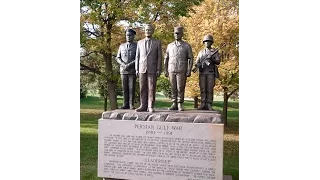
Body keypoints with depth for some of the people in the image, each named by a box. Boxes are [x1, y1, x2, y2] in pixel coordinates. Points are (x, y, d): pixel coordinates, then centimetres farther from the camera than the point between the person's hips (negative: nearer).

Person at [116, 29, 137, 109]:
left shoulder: (137, 46, 1)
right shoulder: (121, 46, 11)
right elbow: (118, 58, 7)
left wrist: (129, 65, -18)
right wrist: (123, 65, -13)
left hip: (133, 71, -3)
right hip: (123, 70, 3)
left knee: (132, 88, -3)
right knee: (125, 88, 4)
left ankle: (131, 105, 3)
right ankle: (126, 104, 10)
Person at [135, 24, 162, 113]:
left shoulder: (157, 43, 4)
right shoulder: (140, 42, 11)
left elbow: (159, 57, 0)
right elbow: (137, 57, 10)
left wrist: (159, 70, -8)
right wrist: (136, 69, 2)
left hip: (152, 69, -2)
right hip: (142, 69, 3)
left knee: (151, 89, -4)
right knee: (143, 88, 3)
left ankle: (150, 107, 0)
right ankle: (143, 106, 8)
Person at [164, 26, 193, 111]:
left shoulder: (187, 46, 2)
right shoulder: (170, 45, 11)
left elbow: (191, 59, 0)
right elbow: (166, 58, 13)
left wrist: (189, 71, -9)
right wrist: (165, 70, 5)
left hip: (182, 71, -3)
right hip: (171, 70, 3)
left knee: (180, 88, -3)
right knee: (173, 88, 4)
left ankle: (180, 105, 6)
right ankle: (174, 104, 11)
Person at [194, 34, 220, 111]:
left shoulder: (215, 52, 6)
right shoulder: (201, 52, 14)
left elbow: (218, 62, -4)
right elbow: (196, 62, 9)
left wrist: (212, 59, -23)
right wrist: (198, 65, -15)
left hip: (211, 73, -2)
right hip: (202, 73, 2)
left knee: (210, 89, -4)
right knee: (203, 89, -1)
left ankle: (209, 105, 0)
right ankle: (203, 105, 2)